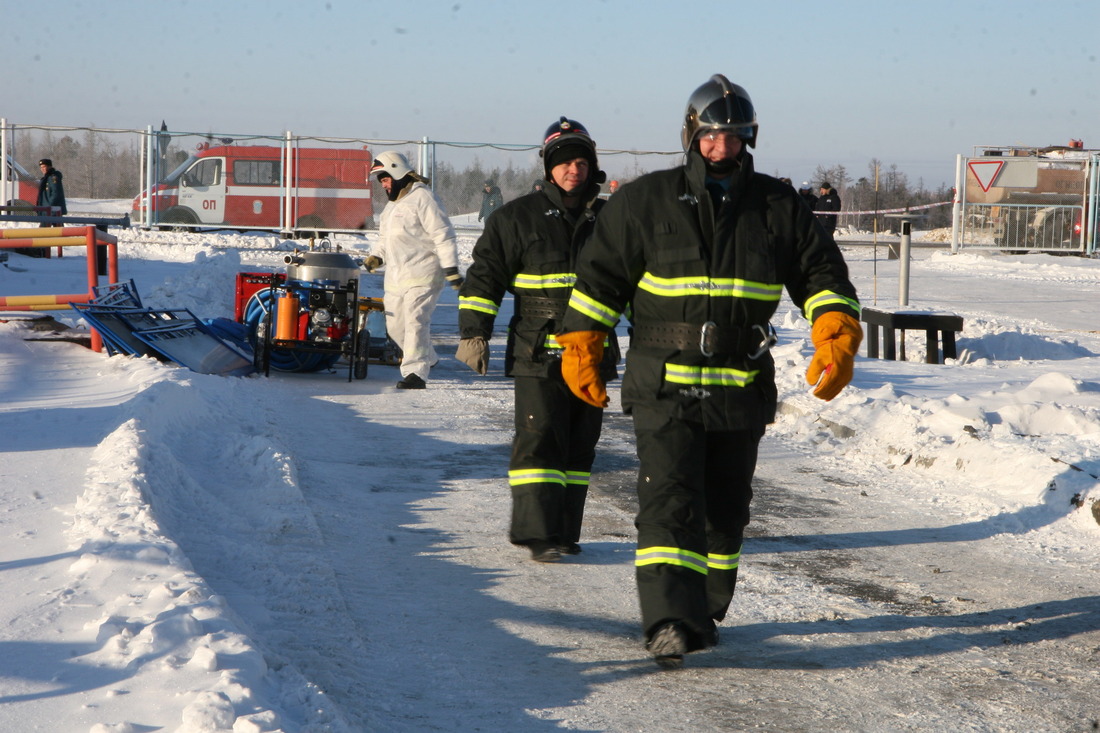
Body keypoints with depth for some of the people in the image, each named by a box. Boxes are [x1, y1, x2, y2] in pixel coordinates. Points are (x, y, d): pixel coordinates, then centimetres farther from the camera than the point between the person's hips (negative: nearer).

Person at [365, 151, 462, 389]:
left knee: (415, 321, -17)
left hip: (422, 275, -10)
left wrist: (451, 269, -20)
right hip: (395, 278, 10)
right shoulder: (392, 204, 21)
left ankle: (415, 372, -19)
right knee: (395, 326, 11)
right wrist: (376, 256, 10)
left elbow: (443, 235, -14)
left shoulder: (422, 197, -10)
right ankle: (428, 358, 31)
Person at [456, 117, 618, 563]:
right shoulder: (519, 218, 1)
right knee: (539, 440, -11)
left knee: (580, 447, 7)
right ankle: (538, 533, -11)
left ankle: (564, 532, 15)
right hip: (537, 355, -4)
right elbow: (485, 275, 2)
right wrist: (474, 332, -5)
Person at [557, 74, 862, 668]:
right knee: (669, 501, -16)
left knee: (726, 509, 13)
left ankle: (702, 612, 30)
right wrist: (580, 351, 6)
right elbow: (599, 275, 8)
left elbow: (822, 274, 10)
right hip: (664, 388, -3)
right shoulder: (645, 202, 2)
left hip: (742, 391, 3)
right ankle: (668, 623, -24)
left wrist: (837, 340, -5)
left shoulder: (777, 207, 7)